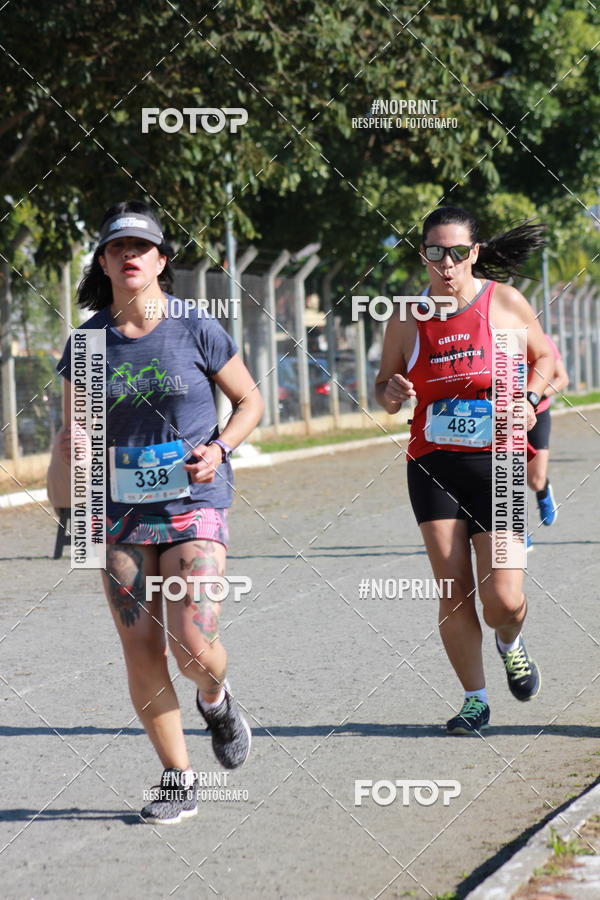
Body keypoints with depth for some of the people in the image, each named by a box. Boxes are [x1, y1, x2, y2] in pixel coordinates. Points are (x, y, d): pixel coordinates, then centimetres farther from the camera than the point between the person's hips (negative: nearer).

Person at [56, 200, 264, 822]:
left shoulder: (197, 330, -5)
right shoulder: (88, 342, 2)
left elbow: (249, 401, 6)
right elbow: (74, 430, 11)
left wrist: (220, 449, -11)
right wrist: (77, 445, -13)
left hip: (193, 504, -3)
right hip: (121, 513, 3)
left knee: (192, 645, -15)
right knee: (141, 654, 0)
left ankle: (215, 700, 22)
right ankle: (177, 780, 15)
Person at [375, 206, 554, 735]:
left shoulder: (506, 303, -3)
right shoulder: (407, 319, 1)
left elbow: (544, 357, 13)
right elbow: (385, 386, 13)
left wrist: (527, 399, -5)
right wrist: (390, 394, -10)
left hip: (496, 462, -1)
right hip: (432, 464, 1)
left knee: (503, 600, -7)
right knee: (453, 592, -5)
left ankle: (511, 643, 29)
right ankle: (475, 700, 11)